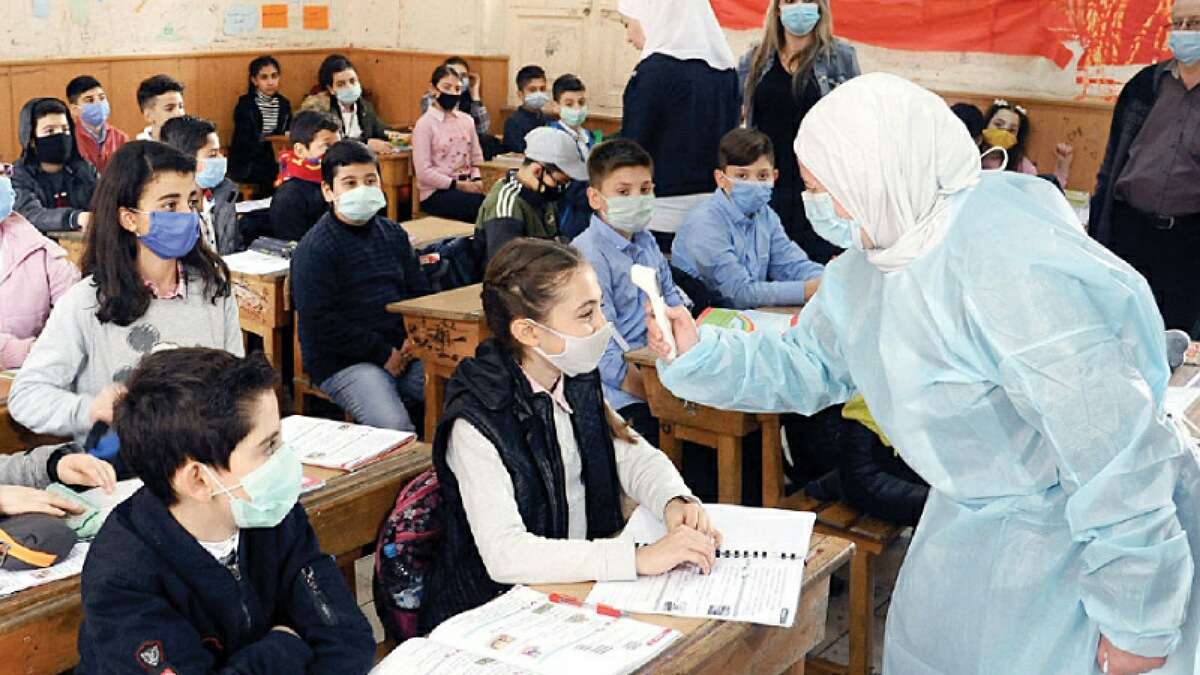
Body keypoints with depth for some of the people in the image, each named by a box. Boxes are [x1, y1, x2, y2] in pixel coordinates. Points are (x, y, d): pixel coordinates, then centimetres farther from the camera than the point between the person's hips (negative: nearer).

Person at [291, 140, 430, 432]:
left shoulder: (394, 234, 14)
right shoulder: (314, 249, -7)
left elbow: (420, 292, 21)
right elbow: (319, 321, -13)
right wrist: (382, 353, -13)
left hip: (401, 351, 6)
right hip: (342, 361, -6)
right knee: (394, 427, -29)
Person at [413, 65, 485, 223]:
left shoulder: (466, 120, 13)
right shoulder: (425, 124, -4)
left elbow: (476, 157, 16)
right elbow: (423, 172, -10)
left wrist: (477, 180, -6)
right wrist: (459, 185, -14)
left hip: (467, 187, 5)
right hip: (435, 193, -5)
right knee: (484, 203, -29)